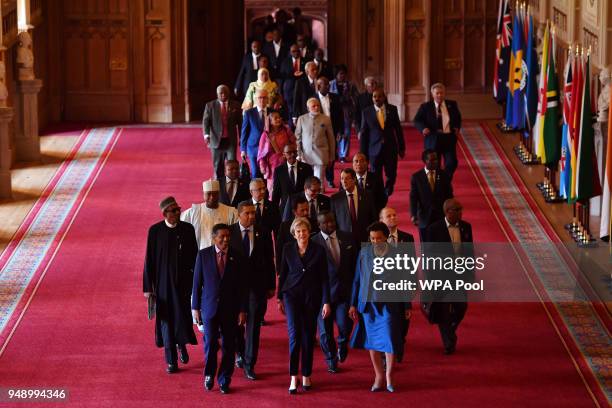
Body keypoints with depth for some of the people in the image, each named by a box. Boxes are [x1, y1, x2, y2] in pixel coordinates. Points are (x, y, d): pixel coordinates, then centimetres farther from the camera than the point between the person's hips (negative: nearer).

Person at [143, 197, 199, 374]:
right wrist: (148, 287, -3)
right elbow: (149, 260, -2)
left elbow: (194, 257, 4)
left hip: (183, 281, 1)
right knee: (167, 319, 3)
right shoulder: (155, 231, -5)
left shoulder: (187, 229, -2)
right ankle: (171, 361, 12)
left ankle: (182, 344, 32)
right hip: (163, 282, -1)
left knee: (183, 316, -1)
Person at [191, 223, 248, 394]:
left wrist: (242, 310, -2)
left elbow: (242, 286, 1)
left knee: (228, 346, 5)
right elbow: (197, 282, 2)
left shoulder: (237, 257, 0)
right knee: (210, 343, -3)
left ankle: (224, 380, 18)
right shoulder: (203, 255, -1)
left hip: (230, 309, 1)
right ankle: (209, 374, 20)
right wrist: (195, 307, 0)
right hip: (210, 307, -1)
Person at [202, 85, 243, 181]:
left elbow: (240, 122, 10)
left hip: (231, 141, 0)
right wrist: (206, 135, -19)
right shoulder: (210, 106, 3)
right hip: (216, 140, 0)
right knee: (217, 167, 7)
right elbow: (205, 121, -3)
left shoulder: (235, 106, 6)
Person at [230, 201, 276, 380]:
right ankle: (240, 352, 40)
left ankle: (249, 364, 5)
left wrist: (271, 285, 4)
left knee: (254, 325, -2)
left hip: (257, 285, 0)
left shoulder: (262, 233, 0)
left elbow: (269, 260, 5)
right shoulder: (230, 232, -4)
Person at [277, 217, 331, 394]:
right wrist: (280, 298, 11)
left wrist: (326, 302, -6)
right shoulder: (288, 249, 2)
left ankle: (306, 376, 17)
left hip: (312, 296, 0)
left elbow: (324, 278, -2)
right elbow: (283, 274, 9)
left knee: (308, 336, 5)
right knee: (294, 334, -12)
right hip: (292, 294, 0)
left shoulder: (318, 250, -2)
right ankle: (293, 377, -11)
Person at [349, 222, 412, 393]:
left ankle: (389, 375, 13)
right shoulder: (364, 253, 2)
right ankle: (378, 375, 21)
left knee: (390, 339, -6)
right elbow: (357, 280, 8)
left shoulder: (396, 254, -4)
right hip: (368, 303, 2)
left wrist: (407, 306, 4)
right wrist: (354, 304, 8)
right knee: (372, 340, 7)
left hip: (389, 304, -2)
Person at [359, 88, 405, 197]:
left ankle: (386, 195, 27)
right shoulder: (367, 112, -2)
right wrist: (363, 153, 1)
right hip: (375, 150, -1)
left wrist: (402, 147, 8)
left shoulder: (392, 109, 1)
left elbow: (398, 129, 7)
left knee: (391, 176, 3)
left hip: (391, 149, 1)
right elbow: (364, 134, 2)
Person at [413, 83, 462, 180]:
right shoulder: (425, 107, 0)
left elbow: (458, 118, 22)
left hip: (449, 138, 2)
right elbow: (417, 120, 0)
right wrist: (423, 128, -20)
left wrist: (457, 127, 3)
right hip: (433, 139, -2)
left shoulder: (452, 105, 8)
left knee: (452, 163, -4)